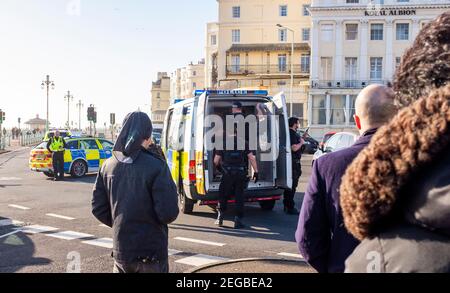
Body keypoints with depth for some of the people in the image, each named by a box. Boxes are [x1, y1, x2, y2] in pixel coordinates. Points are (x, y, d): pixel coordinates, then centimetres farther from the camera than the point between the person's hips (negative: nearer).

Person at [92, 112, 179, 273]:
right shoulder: (156, 166, -17)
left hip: (120, 250, 5)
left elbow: (98, 208, 4)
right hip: (151, 251, -5)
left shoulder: (108, 165, 0)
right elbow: (169, 214, -20)